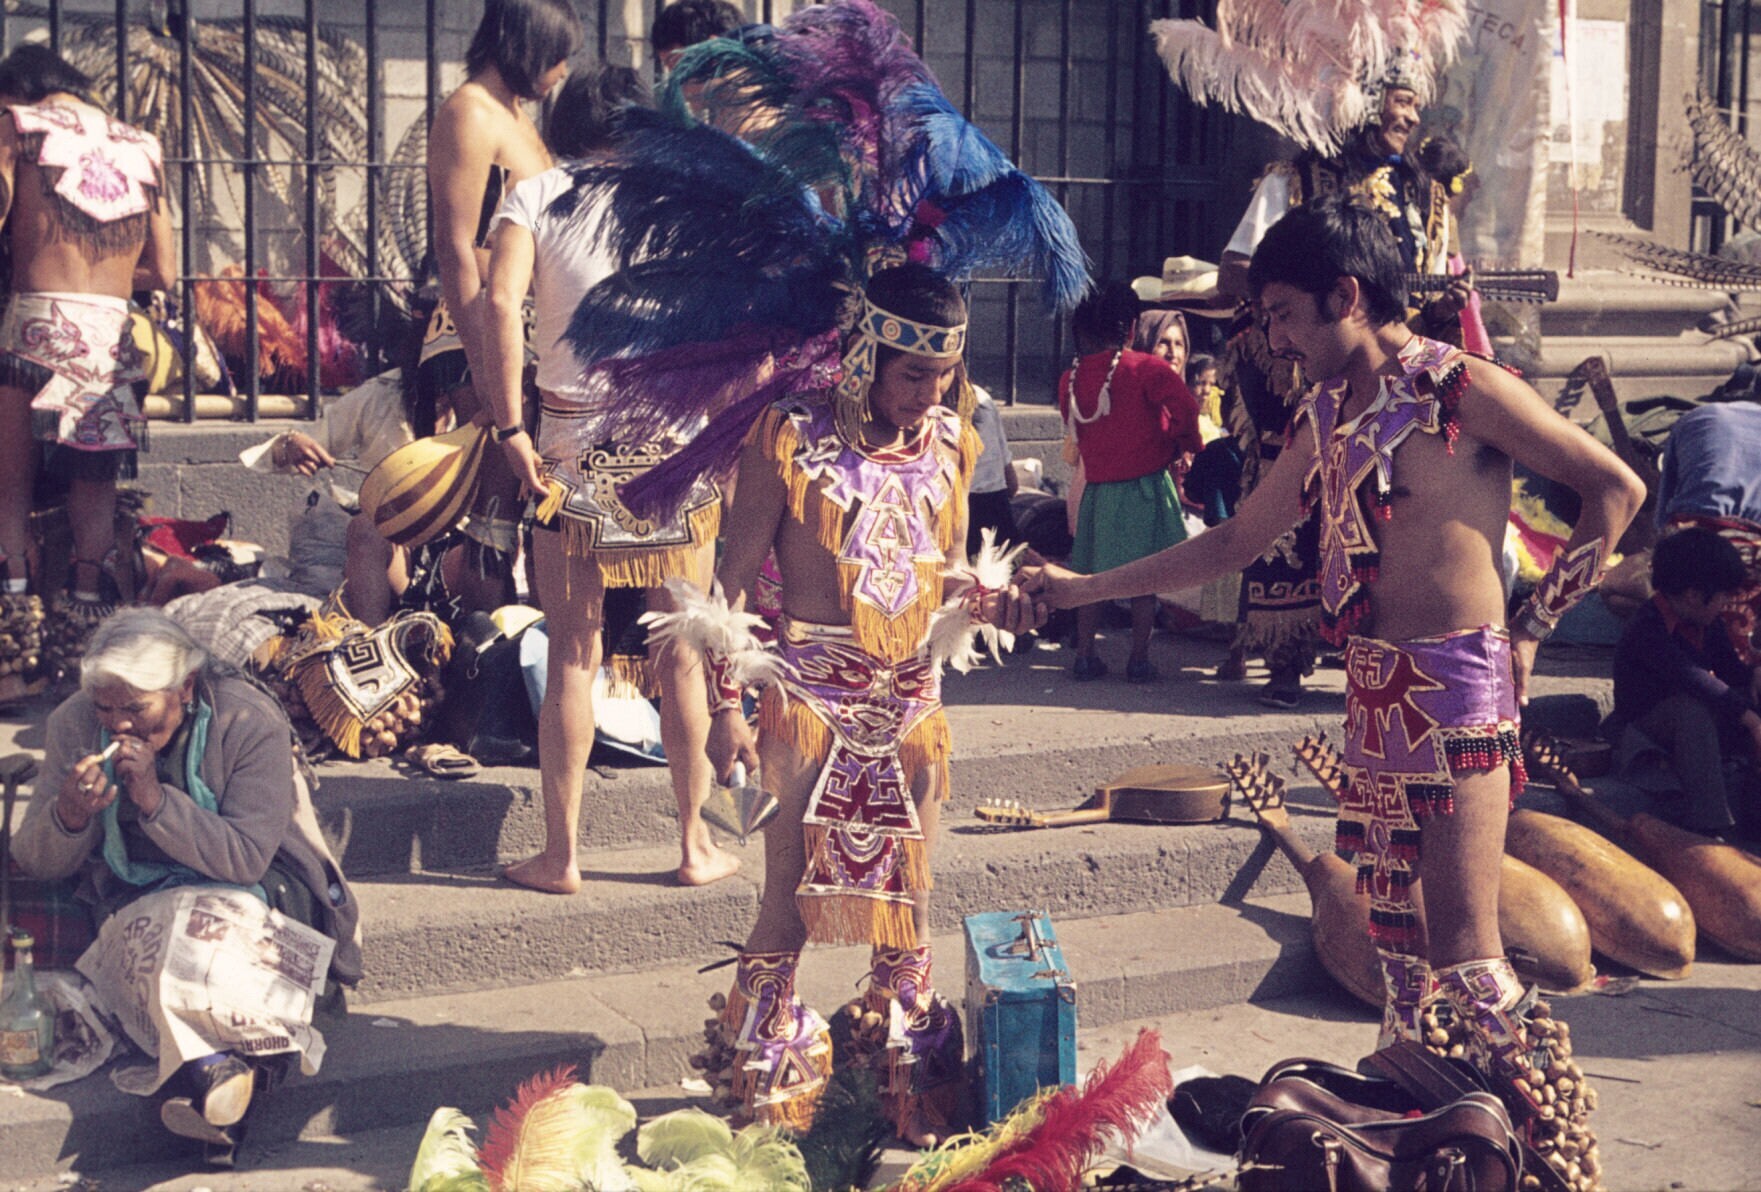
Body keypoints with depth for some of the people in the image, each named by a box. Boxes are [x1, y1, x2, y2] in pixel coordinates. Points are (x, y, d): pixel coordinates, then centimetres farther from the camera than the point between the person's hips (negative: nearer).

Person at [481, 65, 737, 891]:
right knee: (681, 655, 9)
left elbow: (501, 301, -12)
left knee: (572, 655, 6)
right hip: (676, 436, 1)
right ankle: (696, 845, 18)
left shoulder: (535, 194, 5)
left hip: (574, 443, -1)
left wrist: (510, 428, -10)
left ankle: (560, 854, 10)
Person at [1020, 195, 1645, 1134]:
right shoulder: (1326, 417, 13)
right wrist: (1084, 588, 16)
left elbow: (1614, 489, -7)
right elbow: (1236, 540, 20)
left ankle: (1534, 1128, 5)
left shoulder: (1464, 390, -9)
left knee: (1460, 941, -9)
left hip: (1459, 687, -7)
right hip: (1372, 693, 7)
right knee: (1392, 923, 12)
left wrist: (1532, 626, -6)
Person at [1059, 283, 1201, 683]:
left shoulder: (1070, 379, 2)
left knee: (1091, 576, 12)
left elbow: (1073, 431, 10)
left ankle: (1085, 655, 14)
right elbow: (1185, 409, -19)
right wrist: (1186, 443, -1)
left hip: (1097, 488, 3)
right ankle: (1139, 659, 7)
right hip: (1145, 483, -3)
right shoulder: (1146, 368, -10)